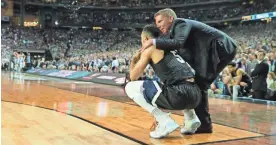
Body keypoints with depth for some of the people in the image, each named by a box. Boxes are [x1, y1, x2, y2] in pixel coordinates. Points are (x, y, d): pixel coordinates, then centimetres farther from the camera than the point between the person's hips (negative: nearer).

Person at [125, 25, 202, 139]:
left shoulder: (150, 49, 9)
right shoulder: (169, 48, 30)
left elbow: (133, 77, 13)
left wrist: (134, 61, 33)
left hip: (179, 95, -8)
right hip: (195, 95, 8)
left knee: (130, 87, 6)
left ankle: (165, 122, -3)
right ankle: (192, 119, 20)